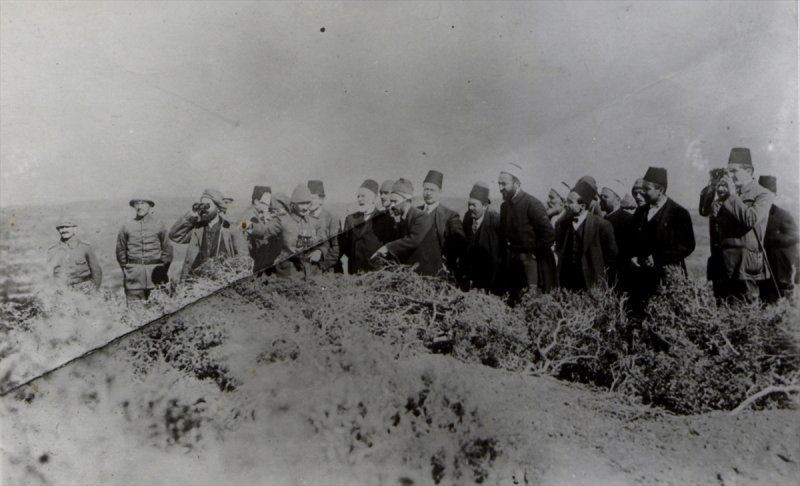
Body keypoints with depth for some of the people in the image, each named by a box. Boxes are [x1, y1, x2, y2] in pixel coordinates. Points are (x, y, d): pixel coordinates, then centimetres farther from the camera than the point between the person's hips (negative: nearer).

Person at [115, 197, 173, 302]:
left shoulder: (159, 225, 7)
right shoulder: (126, 227, 9)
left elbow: (167, 249, 9)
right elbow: (120, 250, 13)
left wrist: (163, 270, 4)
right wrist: (125, 269, 7)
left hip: (155, 272, 0)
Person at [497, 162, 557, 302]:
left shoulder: (532, 204, -13)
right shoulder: (504, 206, 9)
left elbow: (549, 234, -17)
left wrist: (534, 253, -11)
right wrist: (507, 250, 8)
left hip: (531, 261, -6)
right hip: (512, 263, 7)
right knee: (513, 302, 8)